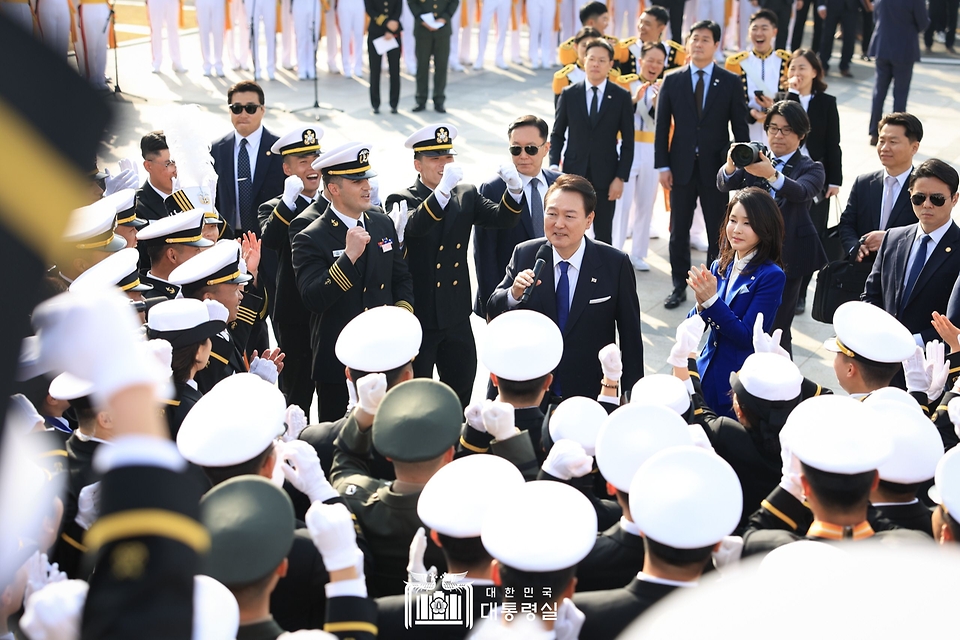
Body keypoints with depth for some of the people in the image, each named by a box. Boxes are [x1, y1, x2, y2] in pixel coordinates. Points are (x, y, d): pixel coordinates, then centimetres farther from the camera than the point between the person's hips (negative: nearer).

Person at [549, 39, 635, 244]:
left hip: (605, 175, -1)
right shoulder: (569, 94, 2)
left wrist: (620, 177, -6)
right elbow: (557, 134, 7)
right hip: (573, 173, 1)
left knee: (603, 234, 7)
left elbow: (628, 141, 0)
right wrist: (553, 165, -7)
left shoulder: (621, 97, -1)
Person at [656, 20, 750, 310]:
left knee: (718, 231, 6)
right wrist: (662, 166, -3)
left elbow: (740, 127, 1)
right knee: (679, 231, 8)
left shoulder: (730, 82, 0)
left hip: (717, 166, -1)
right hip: (682, 166, 1)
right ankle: (679, 287, 19)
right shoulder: (672, 81, 3)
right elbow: (662, 126, 3)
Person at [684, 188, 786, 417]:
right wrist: (701, 305, -18)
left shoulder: (771, 276, -14)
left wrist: (711, 300, -25)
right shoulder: (719, 267, 3)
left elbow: (747, 337, -19)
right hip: (707, 375, 5)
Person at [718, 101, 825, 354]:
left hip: (787, 257, -3)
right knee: (746, 322, 4)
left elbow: (800, 192, -22)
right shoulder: (754, 159, 9)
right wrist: (731, 166, -32)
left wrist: (772, 174, -42)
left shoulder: (811, 169, 2)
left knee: (776, 327, -4)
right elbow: (724, 184, -8)